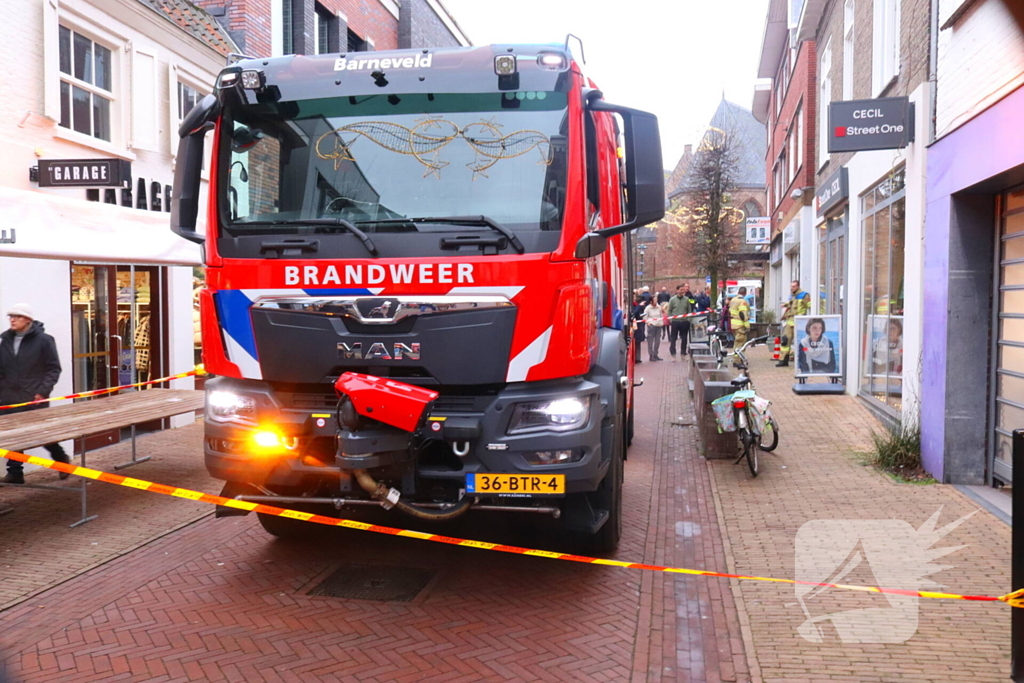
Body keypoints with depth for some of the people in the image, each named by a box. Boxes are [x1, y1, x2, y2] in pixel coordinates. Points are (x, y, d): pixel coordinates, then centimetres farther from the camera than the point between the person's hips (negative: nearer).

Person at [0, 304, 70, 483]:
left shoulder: (43, 340, -6)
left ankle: (61, 458, 26)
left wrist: (43, 391, -14)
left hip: (35, 399, -4)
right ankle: (15, 472, 14)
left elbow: (54, 368, -5)